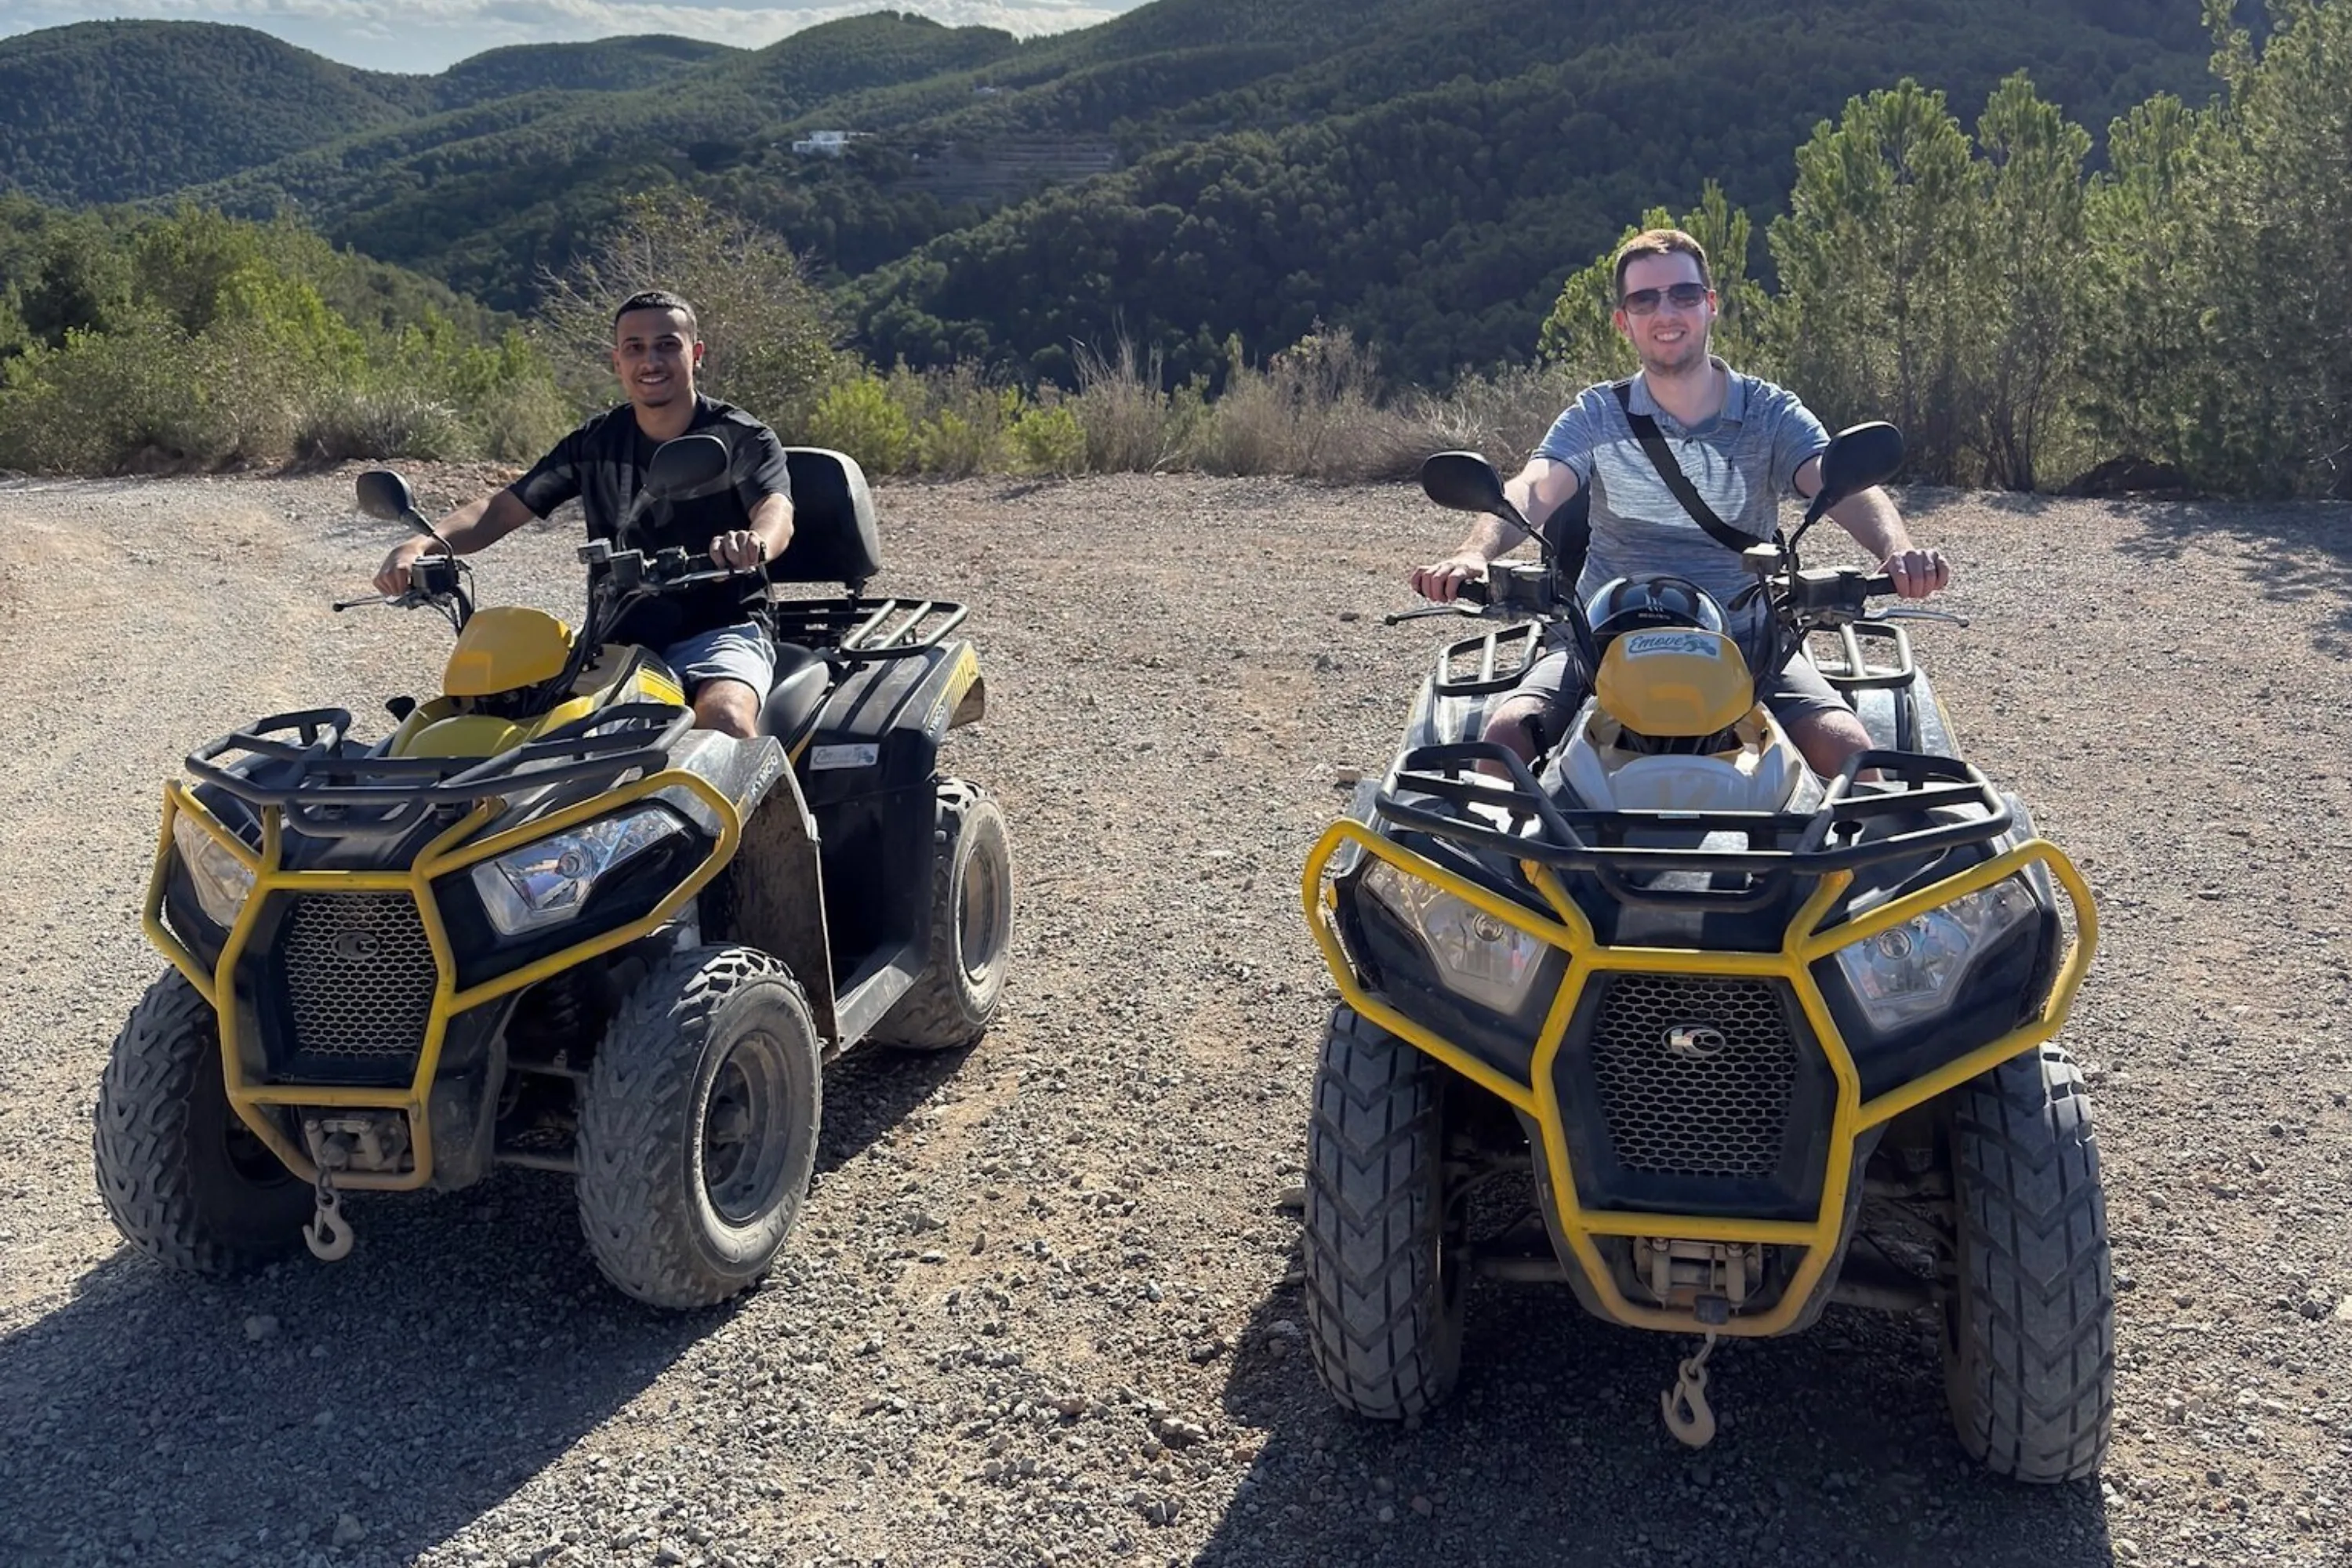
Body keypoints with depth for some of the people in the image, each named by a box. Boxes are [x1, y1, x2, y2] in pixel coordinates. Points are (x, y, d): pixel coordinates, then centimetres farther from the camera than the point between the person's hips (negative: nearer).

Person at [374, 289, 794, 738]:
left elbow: (777, 512, -21)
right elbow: (503, 508, 7)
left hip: (721, 632, -4)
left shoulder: (742, 439, -1)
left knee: (725, 718, -37)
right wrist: (420, 546, -13)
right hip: (619, 639, 4)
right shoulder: (595, 443, 11)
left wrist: (753, 544, -48)